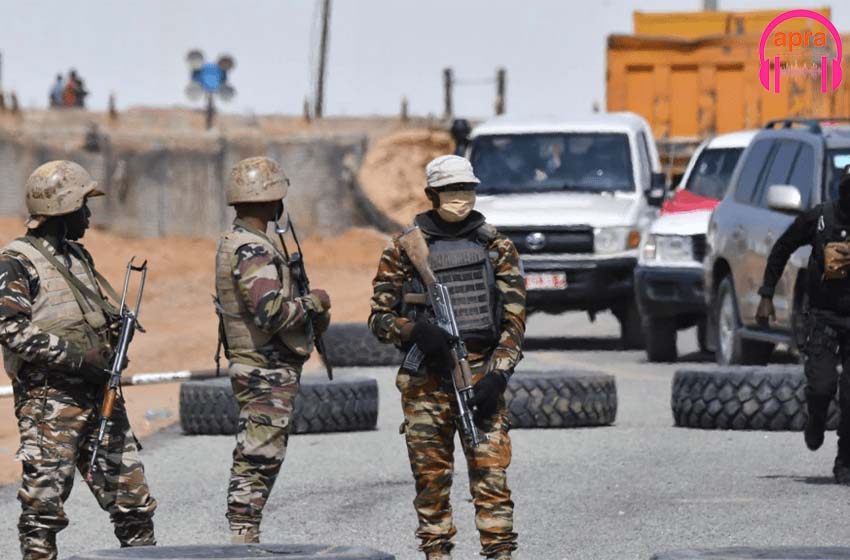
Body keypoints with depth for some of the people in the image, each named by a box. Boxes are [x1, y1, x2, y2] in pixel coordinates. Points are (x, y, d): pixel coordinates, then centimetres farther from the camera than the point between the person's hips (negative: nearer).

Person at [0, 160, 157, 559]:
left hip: (98, 392, 8)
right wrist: (75, 356, -20)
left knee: (130, 490, 8)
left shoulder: (77, 256, 18)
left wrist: (114, 327, 5)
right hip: (49, 396, -8)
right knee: (45, 496, -6)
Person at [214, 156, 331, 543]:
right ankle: (243, 537, -9)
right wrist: (313, 302, -12)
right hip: (268, 372, -10)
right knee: (258, 460, -8)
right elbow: (272, 311, -29)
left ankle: (245, 541, 18)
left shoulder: (232, 244, 14)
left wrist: (308, 309, 11)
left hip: (251, 367, 10)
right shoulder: (253, 252, -19)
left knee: (254, 461, 14)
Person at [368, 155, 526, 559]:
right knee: (431, 476, 2)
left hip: (481, 373, 0)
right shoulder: (404, 249, 5)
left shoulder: (497, 248, 7)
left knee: (491, 472, -7)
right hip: (425, 381, 0)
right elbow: (379, 318, 6)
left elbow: (514, 320, 4)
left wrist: (497, 376, -8)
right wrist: (414, 332, -15)